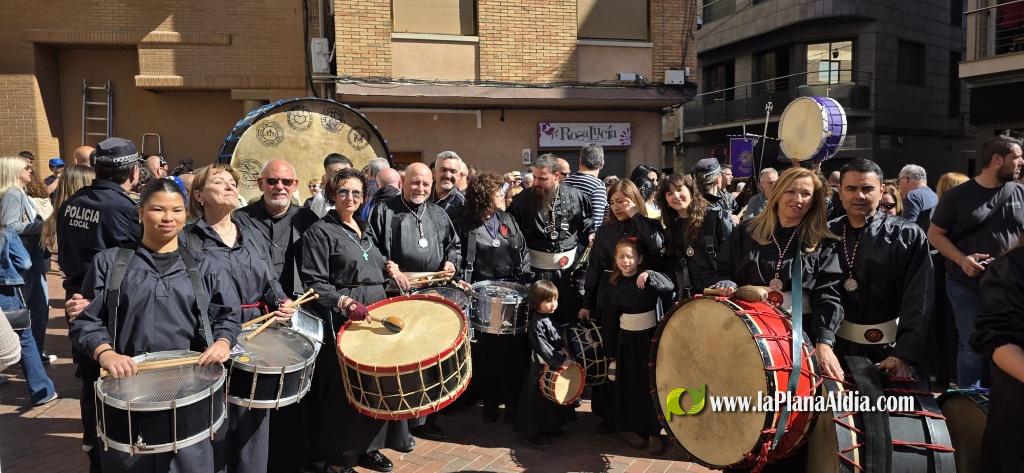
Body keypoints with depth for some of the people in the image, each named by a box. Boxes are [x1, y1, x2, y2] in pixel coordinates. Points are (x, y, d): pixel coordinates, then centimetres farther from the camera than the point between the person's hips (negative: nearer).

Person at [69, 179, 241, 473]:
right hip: (128, 383, 0)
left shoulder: (203, 267, 10)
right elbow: (86, 319, 4)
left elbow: (227, 315, 8)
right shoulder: (109, 262, 7)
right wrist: (104, 351, -15)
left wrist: (222, 342, -13)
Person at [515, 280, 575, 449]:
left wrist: (567, 356, 7)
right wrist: (559, 362, -29)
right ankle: (531, 435, 13)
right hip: (542, 369, -9)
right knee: (538, 401, 0)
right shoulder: (536, 324, -21)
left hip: (556, 366, 9)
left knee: (554, 399, 21)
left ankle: (549, 428, 38)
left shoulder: (550, 319, 8)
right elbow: (542, 348, -27)